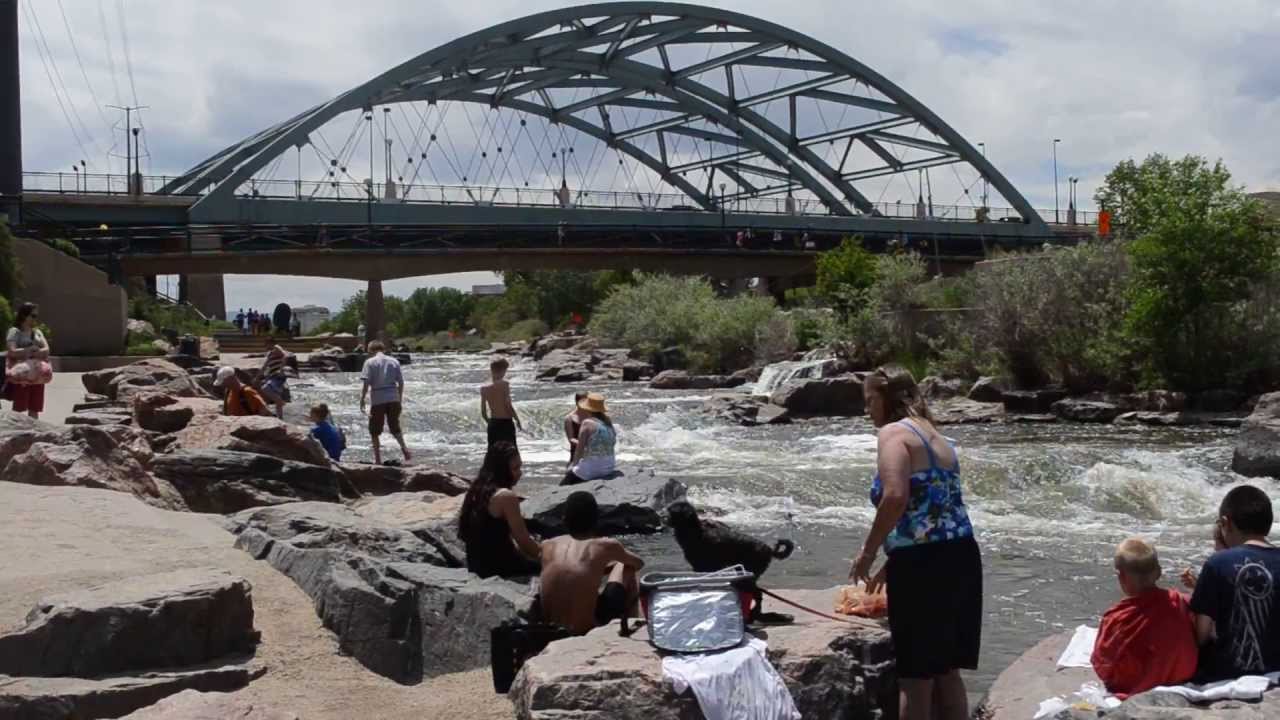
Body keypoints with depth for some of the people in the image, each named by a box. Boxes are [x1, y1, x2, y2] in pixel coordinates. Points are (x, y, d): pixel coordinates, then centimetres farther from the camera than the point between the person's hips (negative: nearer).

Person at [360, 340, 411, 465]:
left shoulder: (370, 362, -3)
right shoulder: (394, 361, 7)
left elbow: (365, 383, -10)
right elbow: (401, 382, 8)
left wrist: (362, 400, -4)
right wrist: (400, 399, 18)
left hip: (378, 400, -3)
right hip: (393, 399, 4)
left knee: (375, 431, 8)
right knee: (395, 428, 18)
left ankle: (378, 459, 8)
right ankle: (404, 448, -2)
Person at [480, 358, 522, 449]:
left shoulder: (484, 389, 4)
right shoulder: (504, 384, -9)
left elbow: (483, 411, 6)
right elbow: (508, 406, -15)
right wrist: (517, 420, -4)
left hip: (493, 424, 5)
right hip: (506, 423, -5)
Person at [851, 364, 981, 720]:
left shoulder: (894, 433, -7)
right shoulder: (935, 436, 20)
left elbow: (896, 497, -23)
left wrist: (868, 552, -12)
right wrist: (892, 563, 28)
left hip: (924, 564, -8)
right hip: (961, 556, 9)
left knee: (916, 677, 2)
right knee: (946, 671, 17)